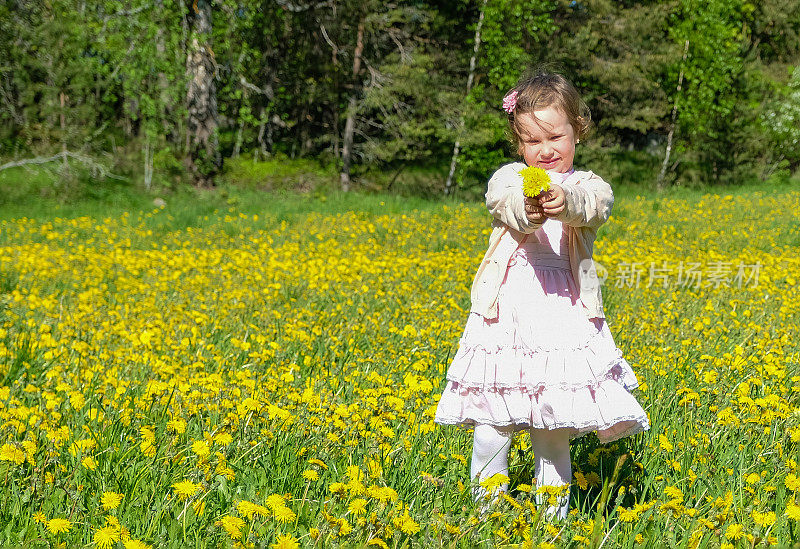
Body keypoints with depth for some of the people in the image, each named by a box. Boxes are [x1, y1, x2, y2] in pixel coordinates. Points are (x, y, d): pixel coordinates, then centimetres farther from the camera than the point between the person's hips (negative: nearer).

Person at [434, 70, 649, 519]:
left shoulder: (587, 185, 8)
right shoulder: (509, 178, 8)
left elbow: (596, 207, -16)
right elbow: (504, 202, -16)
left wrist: (566, 202, -41)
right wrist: (525, 210, -42)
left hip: (564, 315, 0)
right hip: (509, 311, 0)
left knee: (553, 424, 3)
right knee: (494, 420, -4)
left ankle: (553, 509, 16)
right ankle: (488, 502, 11)